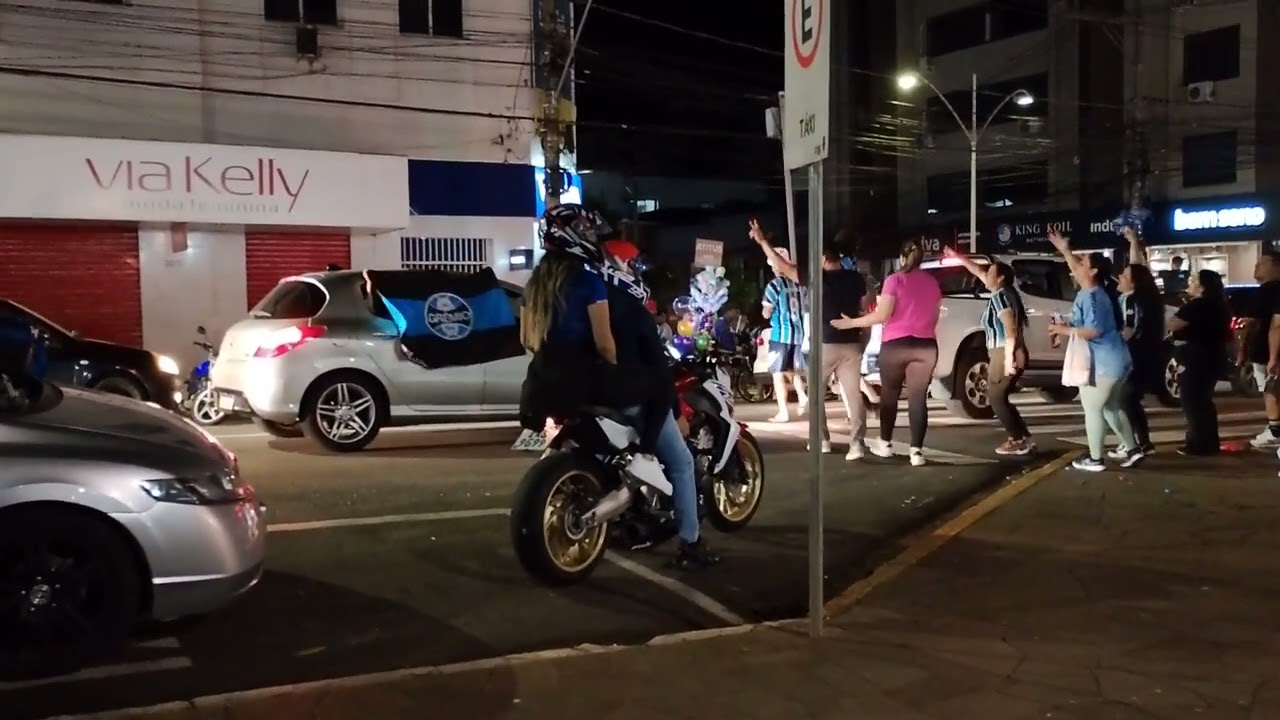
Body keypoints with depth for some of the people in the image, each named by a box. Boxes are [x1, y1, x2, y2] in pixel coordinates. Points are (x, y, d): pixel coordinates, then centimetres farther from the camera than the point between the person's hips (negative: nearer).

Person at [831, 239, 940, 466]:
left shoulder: (895, 280, -7)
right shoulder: (932, 283, 8)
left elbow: (882, 315, -14)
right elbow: (934, 318, 15)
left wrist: (851, 323, -7)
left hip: (896, 344, -3)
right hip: (926, 346, 3)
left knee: (889, 394, 13)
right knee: (918, 398, 0)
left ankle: (885, 444, 21)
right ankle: (916, 451, -6)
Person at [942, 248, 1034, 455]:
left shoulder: (1000, 296, -13)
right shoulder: (1002, 293, 13)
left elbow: (1010, 329, -21)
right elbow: (979, 272, 27)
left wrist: (1008, 358, -26)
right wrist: (959, 258, 31)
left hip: (1005, 355, -9)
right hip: (1013, 355, 9)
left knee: (996, 398, -2)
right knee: (1000, 398, 14)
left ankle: (1018, 441, -2)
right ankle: (1023, 438, 12)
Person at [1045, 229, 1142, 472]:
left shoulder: (1091, 297, -19)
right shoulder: (1091, 291, 11)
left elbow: (1093, 331, -26)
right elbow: (1077, 273, 30)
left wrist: (1065, 330, -16)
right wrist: (1065, 251, 28)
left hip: (1103, 364, -10)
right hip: (1113, 361, 10)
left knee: (1092, 409, 0)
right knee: (1111, 408, 19)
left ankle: (1095, 459, 8)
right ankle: (1133, 450, 22)